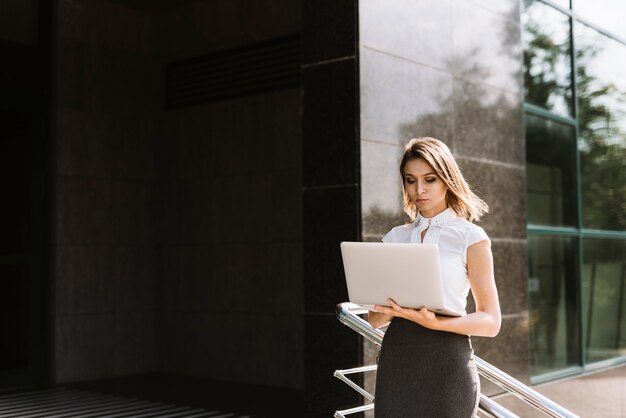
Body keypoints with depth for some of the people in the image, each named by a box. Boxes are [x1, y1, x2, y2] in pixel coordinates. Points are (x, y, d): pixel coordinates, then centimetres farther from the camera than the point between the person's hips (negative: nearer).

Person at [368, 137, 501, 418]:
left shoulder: (470, 236, 0)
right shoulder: (395, 237, 11)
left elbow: (490, 322, -4)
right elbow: (374, 318, 12)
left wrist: (435, 322, -21)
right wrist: (390, 309, -11)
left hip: (446, 362, -3)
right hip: (395, 360, 3)